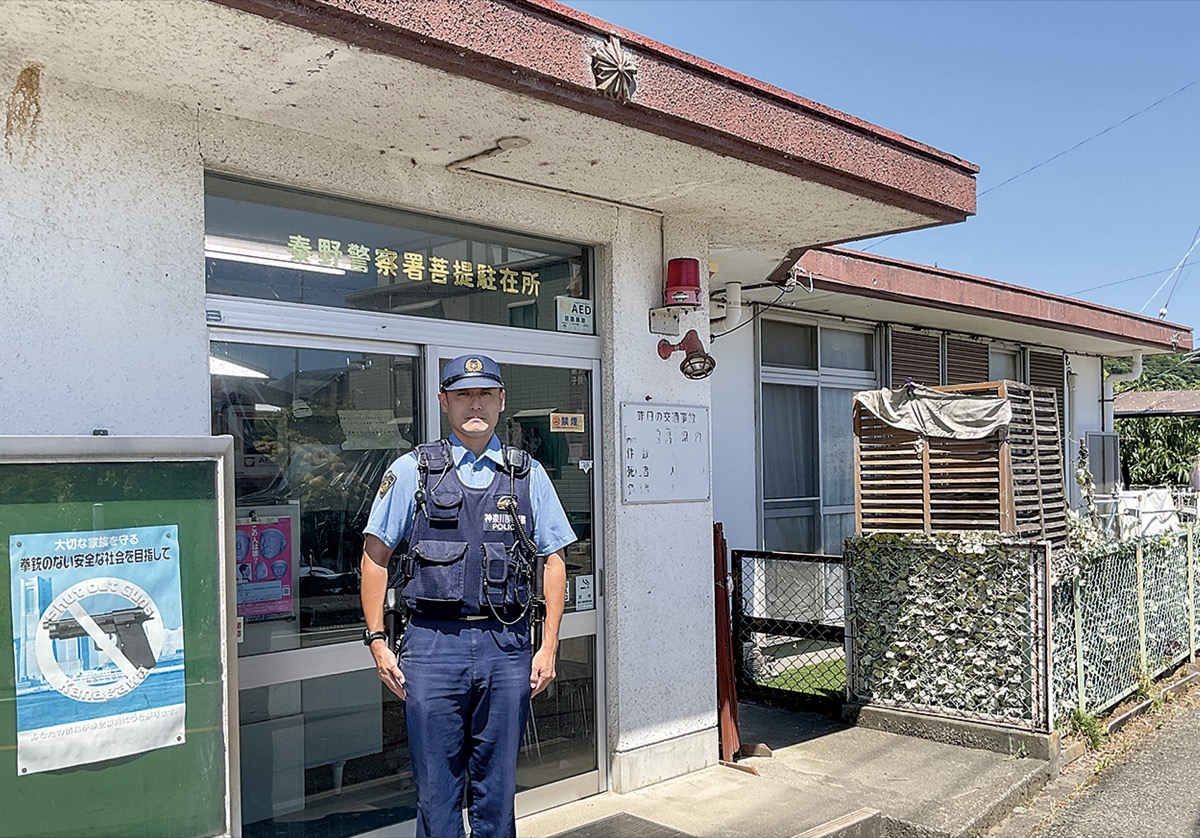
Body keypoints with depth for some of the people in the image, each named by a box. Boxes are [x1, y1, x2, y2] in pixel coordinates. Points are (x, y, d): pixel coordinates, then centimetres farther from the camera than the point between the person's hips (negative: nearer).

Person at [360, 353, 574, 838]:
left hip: (507, 646, 2)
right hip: (433, 645, -1)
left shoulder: (528, 475, 8)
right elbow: (375, 556, 5)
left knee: (497, 788, 11)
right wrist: (377, 642, -1)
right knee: (436, 788, 7)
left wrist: (548, 647, 3)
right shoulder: (411, 471, 4)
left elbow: (553, 560, 9)